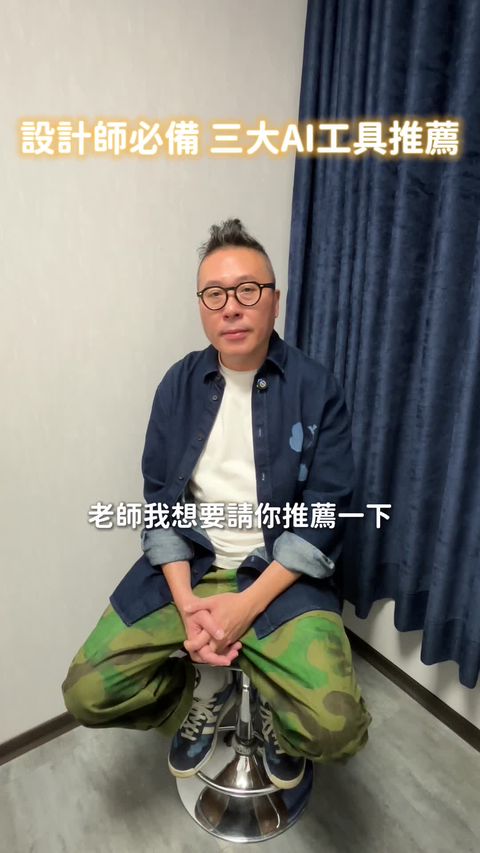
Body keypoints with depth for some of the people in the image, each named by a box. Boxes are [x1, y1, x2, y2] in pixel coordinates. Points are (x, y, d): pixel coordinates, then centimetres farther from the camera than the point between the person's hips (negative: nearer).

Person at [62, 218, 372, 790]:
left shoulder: (316, 389, -6)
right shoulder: (178, 384, 1)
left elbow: (324, 513, -8)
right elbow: (160, 501, 0)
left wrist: (247, 604, -16)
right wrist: (187, 604, -11)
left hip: (280, 573, -2)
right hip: (189, 566, 3)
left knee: (338, 728, -20)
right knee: (87, 693, -8)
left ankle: (275, 707, 17)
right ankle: (207, 690, 20)